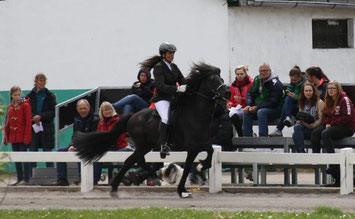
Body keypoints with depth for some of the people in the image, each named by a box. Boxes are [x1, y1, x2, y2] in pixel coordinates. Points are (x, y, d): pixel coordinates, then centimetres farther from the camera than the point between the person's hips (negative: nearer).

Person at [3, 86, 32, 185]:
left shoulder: (25, 105, -7)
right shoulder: (10, 107, 11)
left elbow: (28, 122, -11)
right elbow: (7, 123, 17)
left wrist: (27, 137, -16)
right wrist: (6, 137, 13)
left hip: (22, 137, -6)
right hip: (13, 137, 6)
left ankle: (26, 179, -2)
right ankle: (19, 179, 16)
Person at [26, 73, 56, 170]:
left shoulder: (50, 96, 3)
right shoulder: (30, 96, 6)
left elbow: (53, 112, -2)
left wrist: (40, 116, -14)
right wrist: (33, 117, -15)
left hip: (46, 128, -1)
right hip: (33, 128, 1)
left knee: (47, 151, -1)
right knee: (32, 152, 1)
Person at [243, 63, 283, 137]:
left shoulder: (275, 83, -15)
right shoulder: (257, 79, 7)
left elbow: (273, 102, -20)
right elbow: (250, 94, 13)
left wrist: (258, 107, -23)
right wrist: (248, 105, -8)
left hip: (274, 109, -7)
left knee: (261, 112, -35)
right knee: (247, 112, -18)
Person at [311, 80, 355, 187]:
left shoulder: (344, 100, -9)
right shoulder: (328, 100, 15)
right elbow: (325, 115, 18)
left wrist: (332, 123, -17)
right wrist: (327, 123, -5)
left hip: (346, 128, -8)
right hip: (331, 126, 8)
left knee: (325, 134, -32)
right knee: (315, 133, -16)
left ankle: (334, 165, -34)